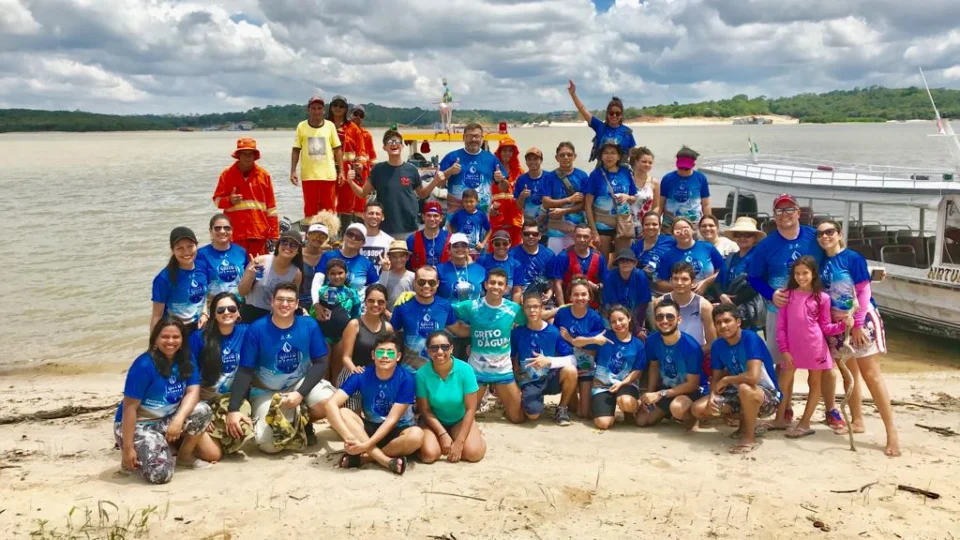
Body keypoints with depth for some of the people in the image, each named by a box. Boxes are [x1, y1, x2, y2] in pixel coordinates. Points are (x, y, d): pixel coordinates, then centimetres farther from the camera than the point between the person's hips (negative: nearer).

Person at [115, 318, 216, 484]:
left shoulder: (186, 359, -4)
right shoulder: (144, 365, -21)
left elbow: (193, 391, -14)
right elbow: (129, 407, -20)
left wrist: (179, 420, -32)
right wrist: (128, 448, -22)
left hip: (169, 419, 6)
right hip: (140, 425, -6)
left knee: (202, 410, -21)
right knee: (160, 474, -24)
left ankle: (185, 455, 1)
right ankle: (139, 454, 7)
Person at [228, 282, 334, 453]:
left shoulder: (309, 325, -13)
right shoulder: (256, 329, -17)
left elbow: (321, 362, -10)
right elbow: (245, 371, -15)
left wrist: (300, 393, -23)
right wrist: (233, 409, -25)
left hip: (301, 382, 2)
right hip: (266, 391, -1)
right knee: (269, 445, -18)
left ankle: (305, 424, 7)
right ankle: (288, 424, 19)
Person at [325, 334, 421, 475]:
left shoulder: (406, 379, -18)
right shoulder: (361, 376, -11)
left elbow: (392, 420, -20)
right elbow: (331, 404, -22)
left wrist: (366, 445, -30)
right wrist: (349, 437, -37)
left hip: (397, 431, -2)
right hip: (370, 428, 2)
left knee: (416, 435, -36)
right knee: (341, 413, -25)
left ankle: (362, 457, -22)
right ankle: (386, 460, -30)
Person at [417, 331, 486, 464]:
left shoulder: (465, 370, -21)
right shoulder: (422, 373, -20)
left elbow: (470, 409, -16)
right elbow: (425, 410, -10)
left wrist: (459, 442, -20)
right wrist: (442, 434, -20)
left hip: (460, 419, 0)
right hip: (434, 421, 0)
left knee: (474, 453, -24)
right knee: (428, 454, -25)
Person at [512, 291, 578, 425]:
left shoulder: (554, 331, -8)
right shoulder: (517, 332, -7)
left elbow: (572, 360, -12)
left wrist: (549, 360, -27)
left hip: (551, 378, 1)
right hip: (529, 382, -1)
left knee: (570, 370, -31)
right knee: (533, 414, -29)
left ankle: (562, 408, -4)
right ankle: (525, 400, 11)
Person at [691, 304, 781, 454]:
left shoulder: (750, 338, -24)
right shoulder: (717, 345, -2)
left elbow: (753, 376, -35)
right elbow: (716, 377, 4)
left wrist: (726, 380, -19)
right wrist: (712, 397, -17)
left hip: (768, 396, -7)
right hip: (740, 393, 7)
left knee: (745, 388, -41)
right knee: (698, 409, -8)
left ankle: (750, 437, -16)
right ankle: (746, 422, 14)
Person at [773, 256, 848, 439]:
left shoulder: (822, 298, -1)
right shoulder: (787, 295, 1)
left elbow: (825, 327, 2)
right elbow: (781, 325, 0)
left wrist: (843, 325, -16)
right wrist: (784, 350, -5)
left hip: (815, 347, -1)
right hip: (792, 348, 2)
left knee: (814, 384, 7)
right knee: (783, 383, 10)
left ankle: (804, 424, 17)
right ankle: (779, 420, 25)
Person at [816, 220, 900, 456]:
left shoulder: (852, 257, -9)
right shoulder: (822, 264, 6)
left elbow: (864, 291, -12)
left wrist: (858, 324, -16)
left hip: (862, 320, -5)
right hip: (837, 324, 5)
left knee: (871, 375, -9)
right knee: (849, 373, 13)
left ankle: (891, 432, -6)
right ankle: (857, 421, 26)